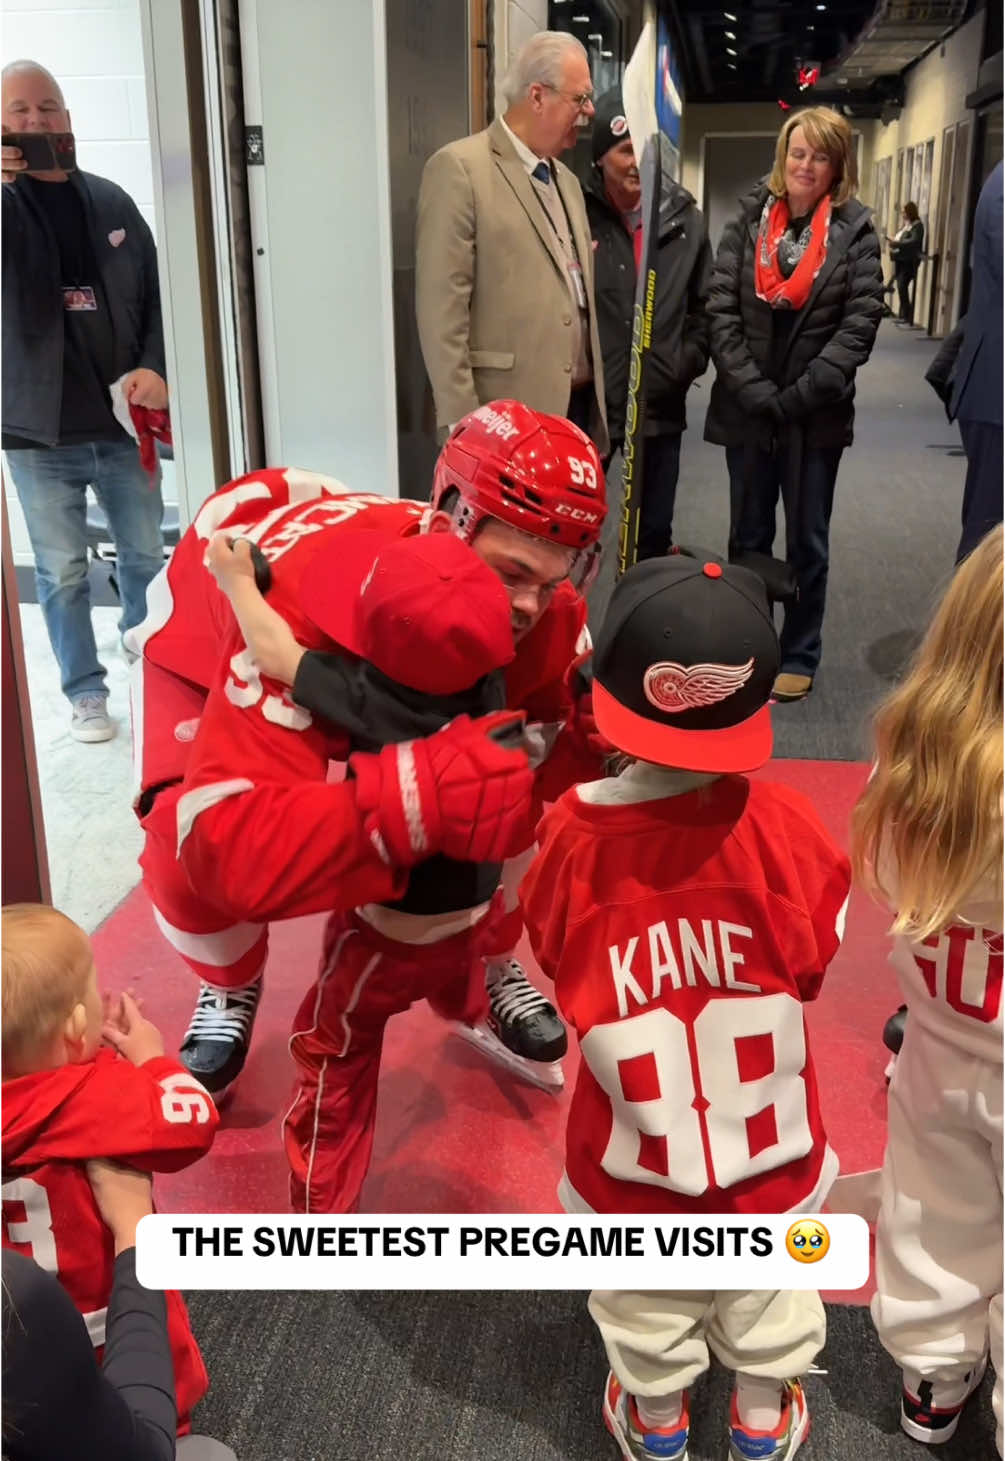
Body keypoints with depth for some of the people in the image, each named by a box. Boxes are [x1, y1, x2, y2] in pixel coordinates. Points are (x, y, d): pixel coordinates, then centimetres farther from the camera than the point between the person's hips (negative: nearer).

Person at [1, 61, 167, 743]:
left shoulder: (111, 201, 8)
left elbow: (156, 295, 9)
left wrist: (155, 368, -9)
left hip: (125, 419, 2)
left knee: (146, 558, 13)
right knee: (62, 573, 6)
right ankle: (87, 692, 20)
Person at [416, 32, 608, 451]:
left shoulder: (567, 181, 19)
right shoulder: (459, 168, -7)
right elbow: (441, 308, -13)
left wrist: (597, 400, 17)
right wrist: (461, 423, -17)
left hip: (579, 405, 8)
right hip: (509, 416, -7)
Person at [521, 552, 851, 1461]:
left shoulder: (573, 833, -25)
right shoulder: (782, 825, -23)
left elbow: (557, 962, -7)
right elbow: (812, 963, -7)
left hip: (635, 1153, 0)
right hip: (767, 1143, 1)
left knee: (649, 1314, 27)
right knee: (768, 1300, 29)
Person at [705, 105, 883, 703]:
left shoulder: (856, 231, 0)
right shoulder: (749, 219, 4)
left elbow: (860, 324, -7)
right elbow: (721, 309, -3)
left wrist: (796, 397, -15)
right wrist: (755, 392, -12)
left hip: (817, 414, -1)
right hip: (746, 407, 2)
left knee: (807, 541, 8)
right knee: (747, 538, 11)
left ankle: (799, 658, 20)